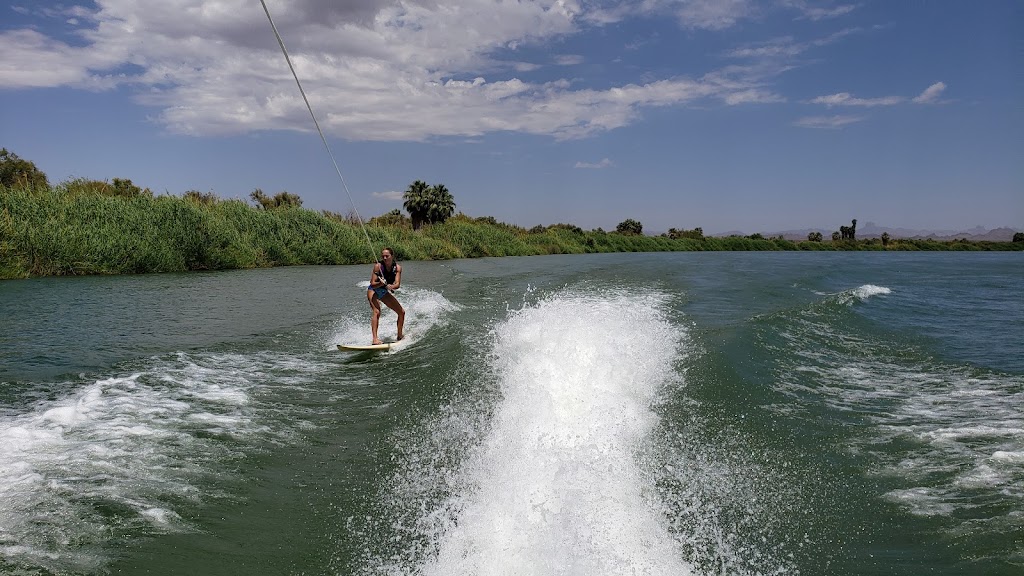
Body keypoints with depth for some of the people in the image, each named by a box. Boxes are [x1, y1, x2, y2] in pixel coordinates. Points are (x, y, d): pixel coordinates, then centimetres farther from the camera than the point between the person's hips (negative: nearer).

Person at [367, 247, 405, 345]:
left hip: (385, 292, 5)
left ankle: (400, 336, 23)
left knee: (402, 312, 5)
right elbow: (372, 284, -25)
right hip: (373, 290, -5)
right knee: (377, 312, -28)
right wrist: (380, 283, -45)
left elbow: (397, 284, -25)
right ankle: (375, 339, -36)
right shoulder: (378, 266, -23)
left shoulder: (397, 267, -14)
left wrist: (391, 287, -47)